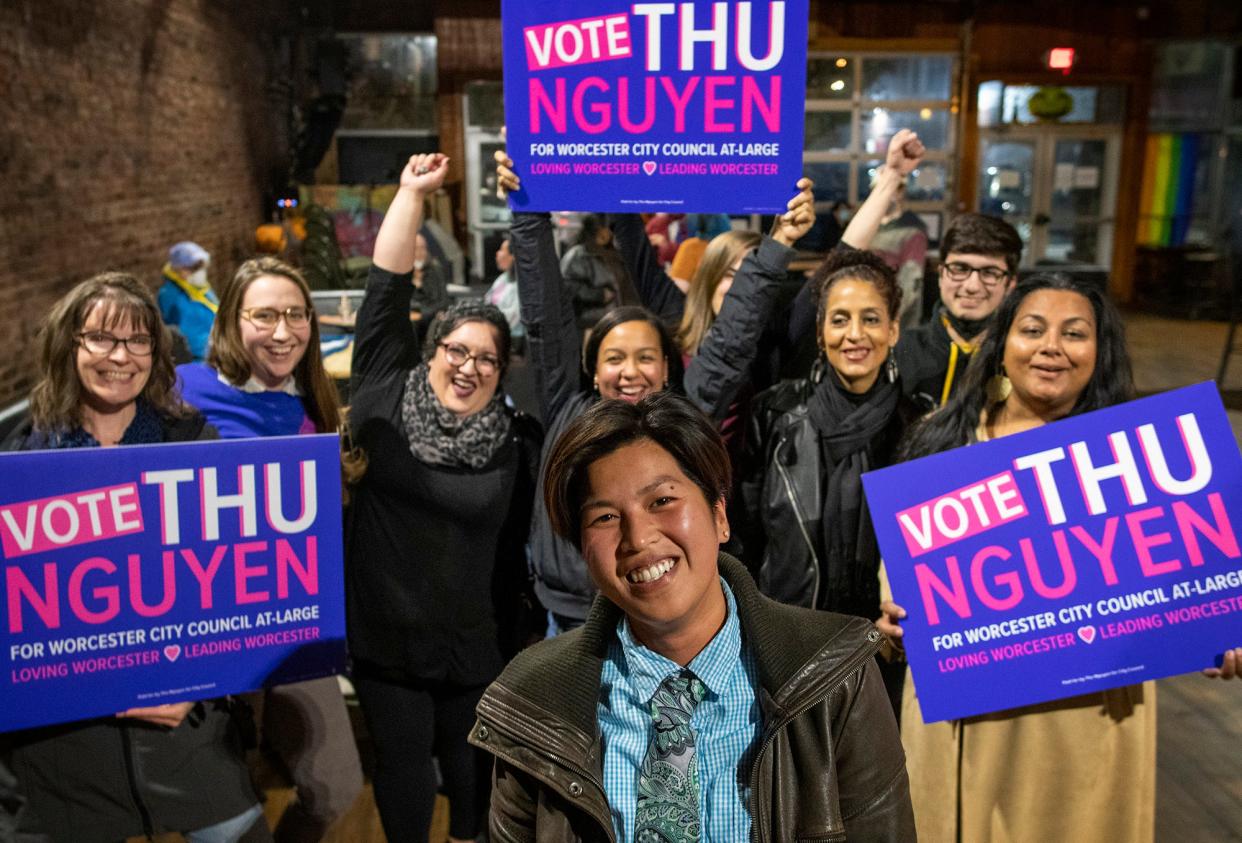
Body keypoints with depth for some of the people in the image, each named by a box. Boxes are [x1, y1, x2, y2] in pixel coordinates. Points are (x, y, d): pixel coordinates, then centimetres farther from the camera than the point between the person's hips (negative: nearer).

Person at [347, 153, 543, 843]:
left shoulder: (519, 441, -7)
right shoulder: (387, 403, -7)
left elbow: (524, 544, 1)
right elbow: (386, 294, -9)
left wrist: (526, 636, 5)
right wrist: (413, 193, -10)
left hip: (476, 636, 0)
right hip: (386, 629, 0)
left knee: (468, 751, 17)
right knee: (403, 755, 13)